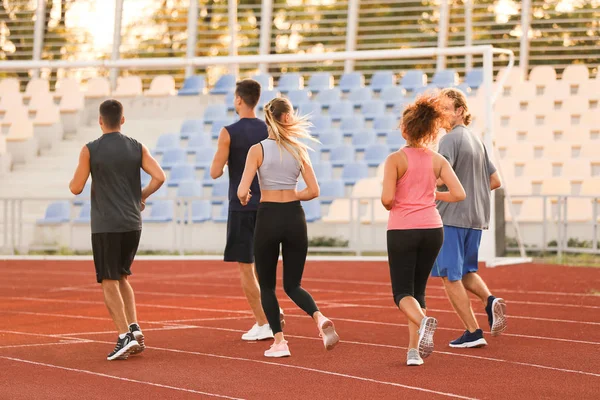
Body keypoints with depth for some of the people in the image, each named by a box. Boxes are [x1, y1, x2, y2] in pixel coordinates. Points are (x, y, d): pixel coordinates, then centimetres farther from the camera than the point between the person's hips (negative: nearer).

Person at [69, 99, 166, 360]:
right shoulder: (137, 148, 3)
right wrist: (142, 196, 11)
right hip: (133, 224, 4)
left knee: (109, 283, 0)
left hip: (105, 226, -4)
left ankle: (125, 336, -14)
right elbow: (159, 177, -6)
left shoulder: (90, 150, -5)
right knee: (121, 277, 20)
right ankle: (134, 328, 5)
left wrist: (72, 180, 19)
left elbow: (76, 188, -4)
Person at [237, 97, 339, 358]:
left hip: (268, 218, -2)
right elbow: (313, 191, -1)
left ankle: (279, 342, 5)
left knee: (267, 285, 13)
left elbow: (242, 192, -14)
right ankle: (320, 318, -16)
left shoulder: (258, 150, -7)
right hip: (294, 217, 3)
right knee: (293, 285, 12)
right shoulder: (299, 150, 1)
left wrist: (245, 198, 8)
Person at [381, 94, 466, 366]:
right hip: (432, 229, 4)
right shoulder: (437, 160, 2)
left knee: (402, 292, 4)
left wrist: (390, 207, 6)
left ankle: (423, 321, -29)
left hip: (402, 230, -4)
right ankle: (414, 350, 8)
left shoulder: (395, 159, -8)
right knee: (418, 290, 16)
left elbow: (387, 198, -17)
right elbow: (459, 194, -4)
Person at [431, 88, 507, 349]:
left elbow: (439, 177, -24)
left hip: (452, 217, -8)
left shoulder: (451, 139, -11)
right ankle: (490, 300, -6)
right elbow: (495, 181, 20)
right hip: (476, 217, 9)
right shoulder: (477, 141, 16)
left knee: (450, 276, 0)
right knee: (465, 270, 21)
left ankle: (473, 332, -2)